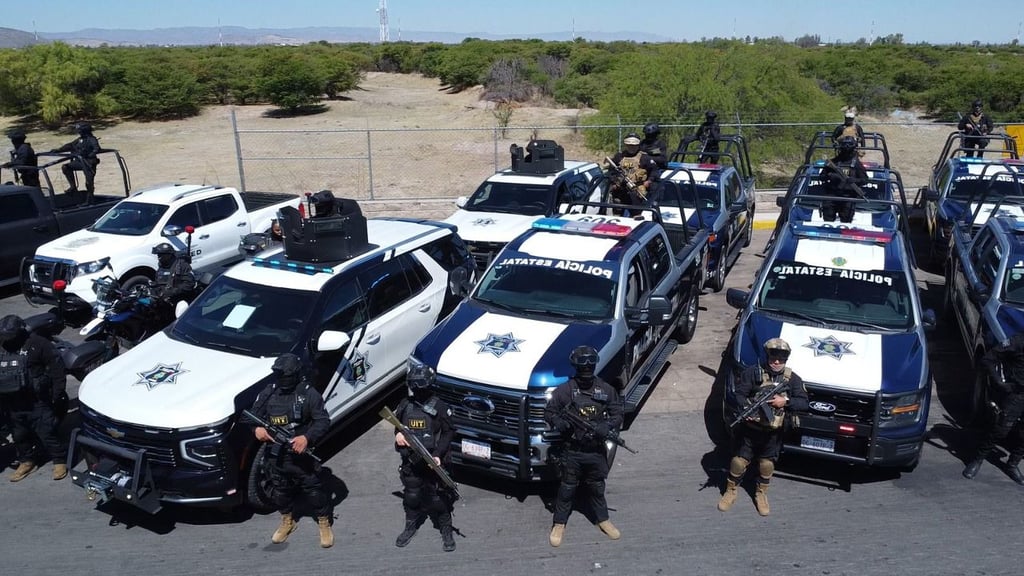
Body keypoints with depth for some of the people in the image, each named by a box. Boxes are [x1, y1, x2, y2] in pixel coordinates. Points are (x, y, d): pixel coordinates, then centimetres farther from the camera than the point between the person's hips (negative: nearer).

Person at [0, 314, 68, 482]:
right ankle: (27, 461, 35)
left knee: (47, 432, -2)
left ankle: (60, 460, 12)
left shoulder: (36, 343, -13)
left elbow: (56, 367, -12)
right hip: (14, 404, 6)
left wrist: (57, 394, -13)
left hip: (38, 402, -6)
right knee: (19, 435, 18)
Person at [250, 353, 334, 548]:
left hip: (302, 454, -4)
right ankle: (287, 522, 44)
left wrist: (307, 438, -32)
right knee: (281, 490, 19)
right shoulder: (268, 393, -1)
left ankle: (324, 524, 25)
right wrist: (257, 428, -17)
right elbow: (253, 416, 7)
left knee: (314, 489, 5)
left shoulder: (309, 394, -13)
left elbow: (323, 421, -15)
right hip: (276, 455, 4)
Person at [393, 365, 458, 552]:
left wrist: (438, 454, -19)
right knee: (411, 496, 17)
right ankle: (410, 527, 39)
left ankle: (446, 531, 24)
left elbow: (448, 433, -9)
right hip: (410, 461, 4)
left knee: (438, 497, 5)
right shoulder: (404, 405, -2)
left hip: (433, 462, -4)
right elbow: (398, 426, 13)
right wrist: (398, 434, -11)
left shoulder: (439, 407, -15)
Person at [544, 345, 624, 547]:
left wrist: (608, 426, -17)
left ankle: (603, 520, 39)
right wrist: (559, 423, -24)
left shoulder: (606, 390, -3)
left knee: (597, 487, 20)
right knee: (567, 488, 10)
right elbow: (549, 412, -3)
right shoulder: (564, 390, -10)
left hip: (596, 451, 2)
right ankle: (559, 525, 26)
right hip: (572, 451, -2)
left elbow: (618, 414, 3)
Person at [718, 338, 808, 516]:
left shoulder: (792, 379, -1)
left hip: (773, 433, 2)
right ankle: (730, 492, 26)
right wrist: (746, 408, -30)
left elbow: (803, 403, -4)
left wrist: (785, 402, -20)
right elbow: (738, 394, -11)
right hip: (749, 429, -2)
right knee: (739, 461, 4)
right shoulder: (753, 373, -9)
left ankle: (761, 494, 34)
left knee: (767, 464, 11)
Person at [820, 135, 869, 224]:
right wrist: (829, 176, -9)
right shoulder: (833, 161, 10)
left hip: (848, 196, -2)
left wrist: (853, 180, -15)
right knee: (828, 218, 0)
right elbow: (822, 176, 13)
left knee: (846, 221, 0)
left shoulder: (856, 163, 5)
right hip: (831, 194, 2)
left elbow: (864, 179, 4)